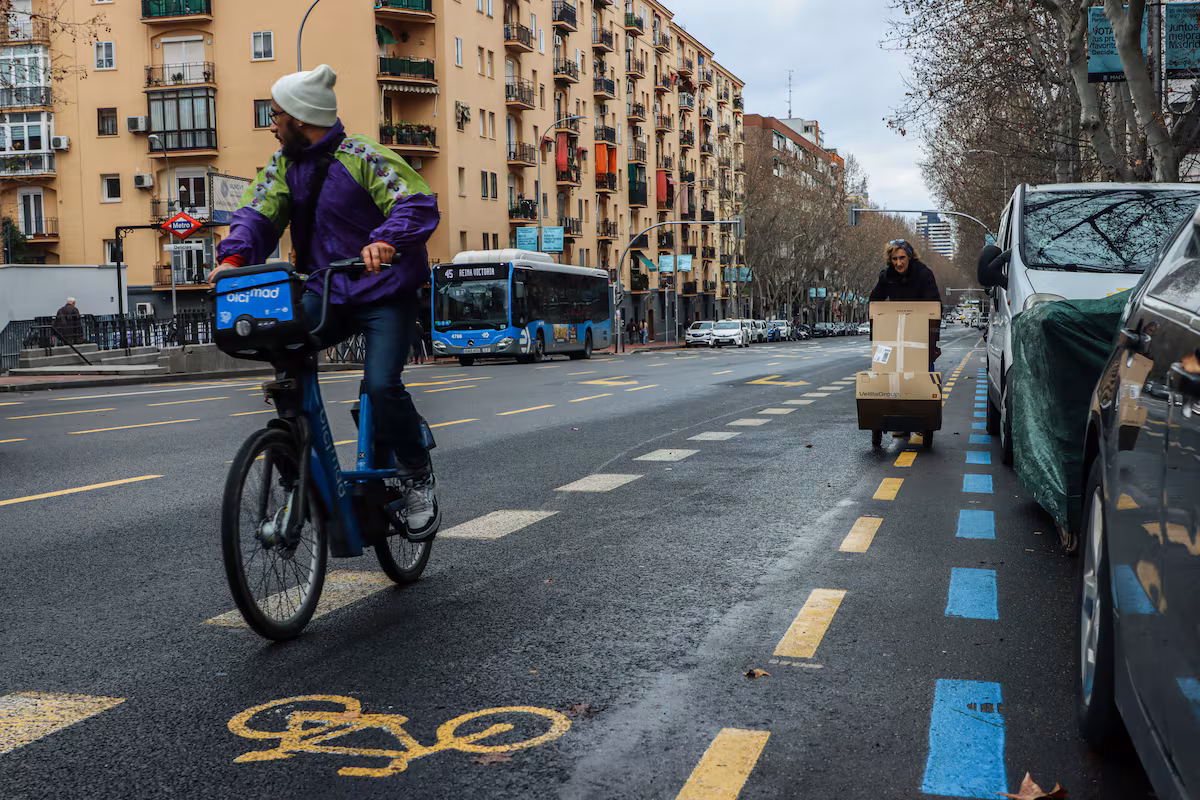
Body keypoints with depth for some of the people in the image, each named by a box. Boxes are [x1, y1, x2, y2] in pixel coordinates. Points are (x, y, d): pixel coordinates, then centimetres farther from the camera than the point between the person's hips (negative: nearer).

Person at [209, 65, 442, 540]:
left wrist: (387, 240, -40)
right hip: (326, 292, 6)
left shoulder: (362, 156, -10)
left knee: (381, 383, -22)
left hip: (384, 293, -6)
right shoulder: (284, 165, 10)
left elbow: (417, 202, -20)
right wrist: (234, 256, -22)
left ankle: (418, 478, 3)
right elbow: (258, 213, -2)